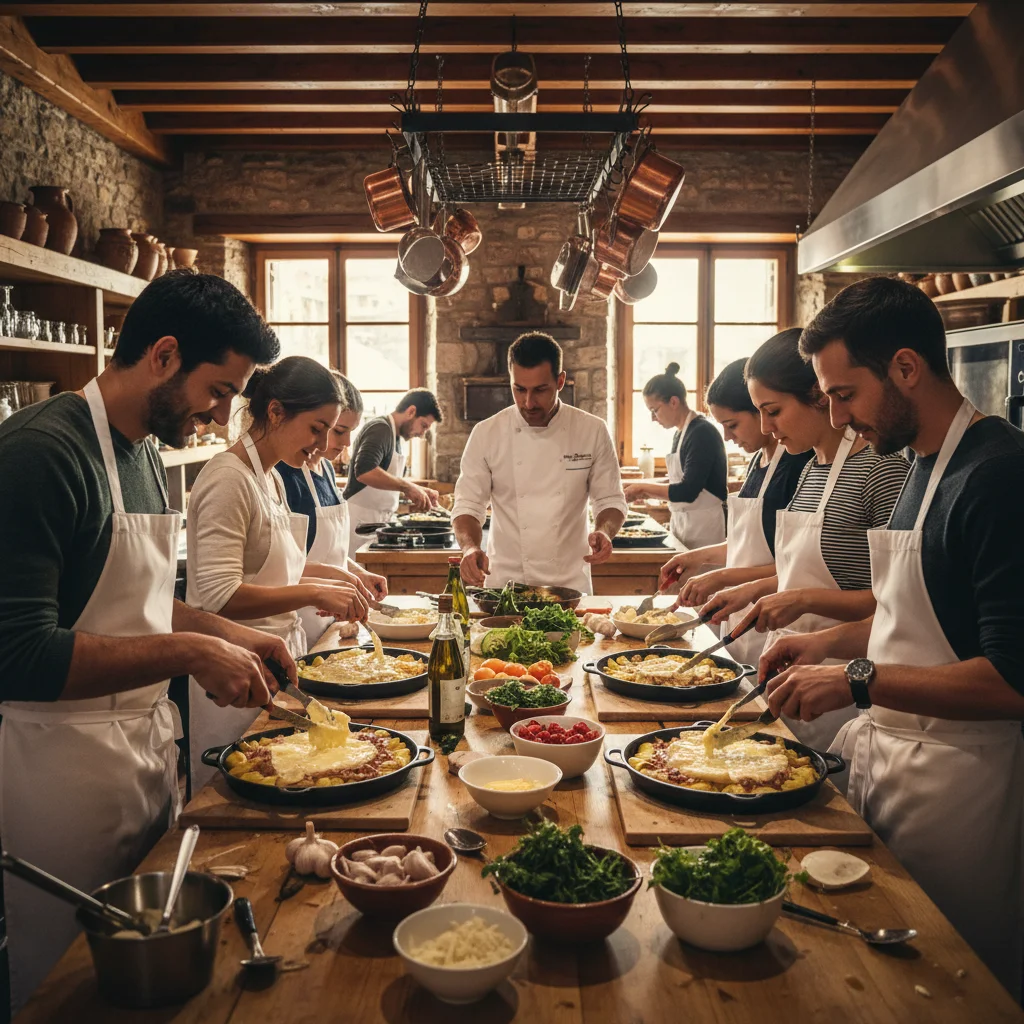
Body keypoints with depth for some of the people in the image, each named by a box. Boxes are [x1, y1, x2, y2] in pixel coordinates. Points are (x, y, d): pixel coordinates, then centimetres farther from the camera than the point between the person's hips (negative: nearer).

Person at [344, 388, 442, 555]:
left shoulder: (396, 437, 15)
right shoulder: (380, 429, -14)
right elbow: (364, 471, -30)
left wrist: (418, 491, 12)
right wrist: (407, 486, -27)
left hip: (378, 521, 9)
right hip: (359, 521, -9)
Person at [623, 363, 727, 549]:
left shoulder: (702, 433, -16)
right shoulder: (680, 434, 11)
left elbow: (687, 491, -22)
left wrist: (644, 487, -13)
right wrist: (645, 491, 2)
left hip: (704, 525, -8)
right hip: (683, 522, 8)